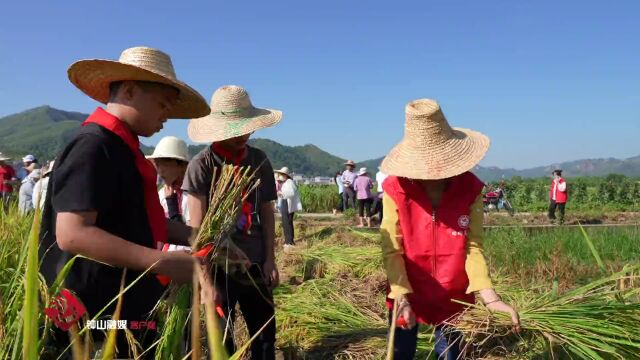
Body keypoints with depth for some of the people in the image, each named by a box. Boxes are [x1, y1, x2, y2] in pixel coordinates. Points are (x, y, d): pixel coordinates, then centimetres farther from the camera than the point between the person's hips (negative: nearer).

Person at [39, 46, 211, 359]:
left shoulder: (122, 146, 14)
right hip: (99, 317, -10)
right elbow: (72, 234, -27)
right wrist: (161, 262, -28)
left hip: (126, 306, 10)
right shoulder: (93, 145, -18)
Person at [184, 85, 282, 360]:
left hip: (256, 265, 4)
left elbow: (267, 213, 9)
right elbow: (197, 226, -11)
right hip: (219, 267, -4)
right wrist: (206, 277, -13)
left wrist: (270, 260, 3)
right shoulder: (202, 164, -10)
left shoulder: (260, 161, 3)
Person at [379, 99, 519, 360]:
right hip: (408, 295, -1)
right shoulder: (396, 189, -16)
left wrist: (490, 298, -22)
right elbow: (391, 249, -15)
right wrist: (401, 296, -25)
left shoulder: (469, 188, -12)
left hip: (453, 297, 1)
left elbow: (473, 247, -12)